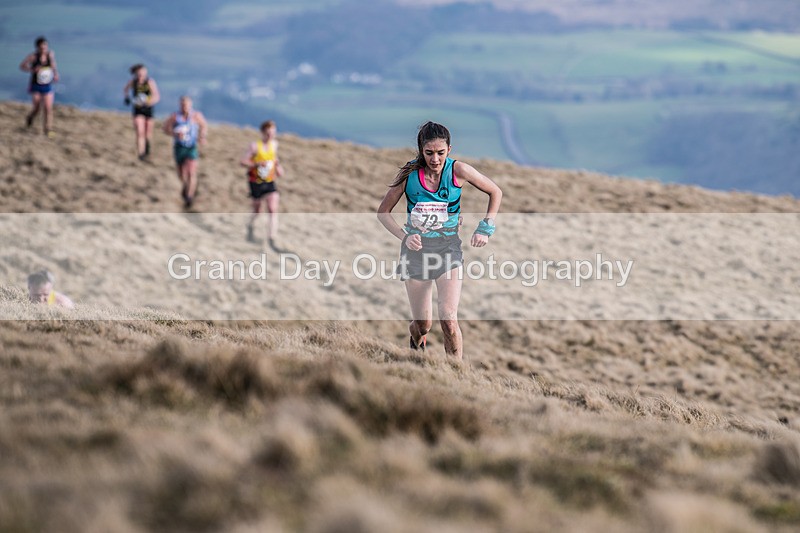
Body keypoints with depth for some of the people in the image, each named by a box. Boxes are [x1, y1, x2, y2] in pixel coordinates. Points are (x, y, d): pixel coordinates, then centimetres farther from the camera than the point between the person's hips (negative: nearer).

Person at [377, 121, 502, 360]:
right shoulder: (409, 173, -8)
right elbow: (383, 212, 3)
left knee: (449, 320, -18)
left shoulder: (457, 171, -10)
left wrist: (485, 229, -1)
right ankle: (416, 341, 45)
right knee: (422, 325, 8)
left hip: (448, 248, -1)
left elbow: (495, 192, 5)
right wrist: (404, 237, -12)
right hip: (416, 250, 1)